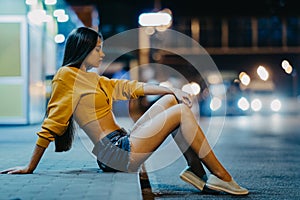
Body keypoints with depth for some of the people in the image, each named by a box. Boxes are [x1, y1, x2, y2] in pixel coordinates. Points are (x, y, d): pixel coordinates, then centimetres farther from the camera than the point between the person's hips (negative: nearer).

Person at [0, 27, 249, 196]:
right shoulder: (67, 76, -7)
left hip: (124, 144, 10)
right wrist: (30, 168, -10)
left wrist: (172, 90, 9)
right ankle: (222, 177, -6)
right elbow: (51, 125, -10)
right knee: (182, 112, -11)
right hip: (115, 152, -10)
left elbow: (130, 87, 18)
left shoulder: (93, 79, 20)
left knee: (171, 100, 7)